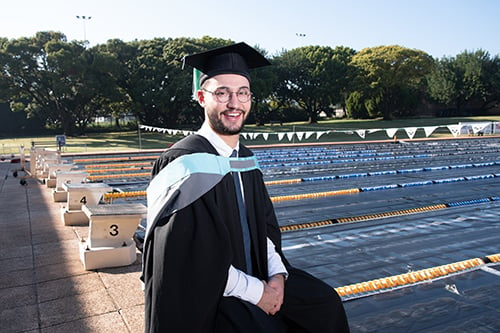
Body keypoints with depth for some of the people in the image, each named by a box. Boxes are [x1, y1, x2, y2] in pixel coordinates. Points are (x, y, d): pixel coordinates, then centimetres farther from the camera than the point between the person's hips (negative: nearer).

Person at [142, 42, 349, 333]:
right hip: (206, 295, -7)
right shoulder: (185, 164, -19)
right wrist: (255, 291, -17)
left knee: (325, 302, 3)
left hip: (256, 278, 7)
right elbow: (191, 258, -22)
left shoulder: (246, 159, 6)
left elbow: (265, 227, 10)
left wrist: (277, 275, -6)